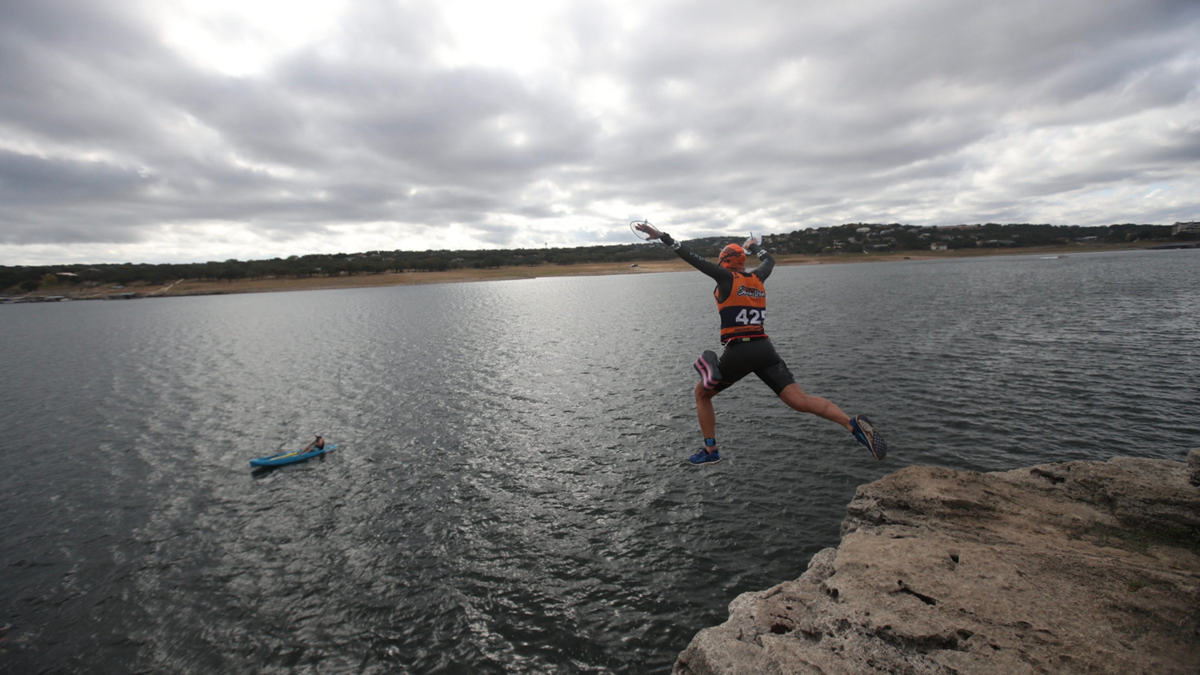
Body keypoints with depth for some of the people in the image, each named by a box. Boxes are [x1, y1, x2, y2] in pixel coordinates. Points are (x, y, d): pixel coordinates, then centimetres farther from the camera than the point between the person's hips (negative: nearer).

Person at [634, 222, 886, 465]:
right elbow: (769, 260, 38)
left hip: (738, 352, -5)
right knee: (800, 399, -3)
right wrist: (754, 245, 57)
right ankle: (853, 423, -24)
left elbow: (693, 257, -2)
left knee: (702, 393, 17)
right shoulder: (757, 278, 16)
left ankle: (710, 451, 17)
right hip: (764, 350, 5)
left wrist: (661, 236, 0)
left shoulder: (727, 277, 1)